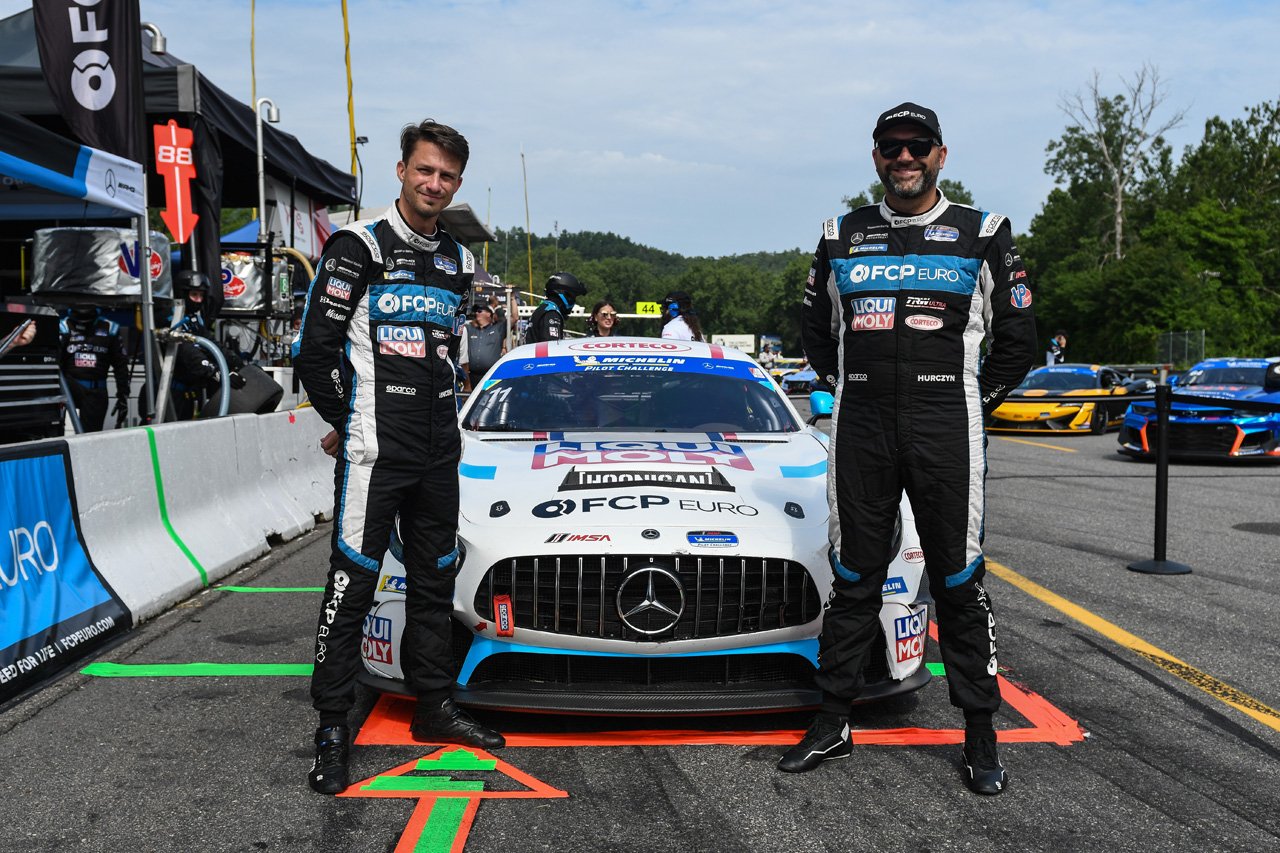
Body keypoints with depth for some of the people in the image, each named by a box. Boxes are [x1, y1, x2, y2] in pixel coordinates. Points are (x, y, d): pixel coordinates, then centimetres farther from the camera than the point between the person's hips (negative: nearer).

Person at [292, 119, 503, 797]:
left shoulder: (458, 262, 14)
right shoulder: (360, 247, -6)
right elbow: (315, 349, -8)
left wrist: (439, 413, 16)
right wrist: (348, 421, -1)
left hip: (439, 452, 7)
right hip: (374, 451, -7)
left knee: (435, 580, 13)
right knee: (352, 585, -5)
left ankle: (434, 707, 26)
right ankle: (333, 729, 3)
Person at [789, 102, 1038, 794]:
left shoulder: (982, 235, 4)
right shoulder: (841, 237, 11)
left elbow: (1017, 339, 7)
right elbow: (815, 329, 21)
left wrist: (969, 404, 4)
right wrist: (851, 391, 13)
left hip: (945, 431, -2)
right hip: (859, 428, 3)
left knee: (958, 581, 1)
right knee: (853, 578, 8)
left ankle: (980, 735, 13)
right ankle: (832, 723, 19)